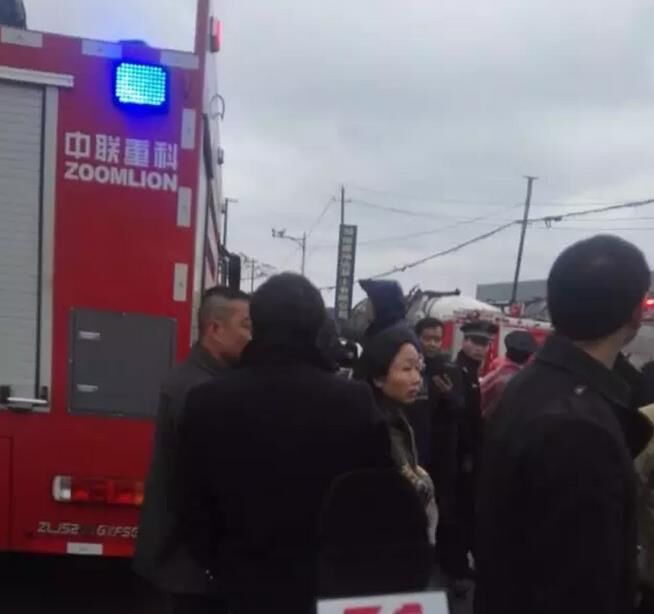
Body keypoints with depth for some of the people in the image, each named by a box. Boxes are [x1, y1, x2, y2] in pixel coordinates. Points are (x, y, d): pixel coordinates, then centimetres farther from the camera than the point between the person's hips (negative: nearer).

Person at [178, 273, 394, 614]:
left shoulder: (207, 401, -11)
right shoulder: (354, 402, -16)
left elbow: (195, 503, -2)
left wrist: (218, 565, 12)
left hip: (245, 583, 1)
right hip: (332, 583, -1)